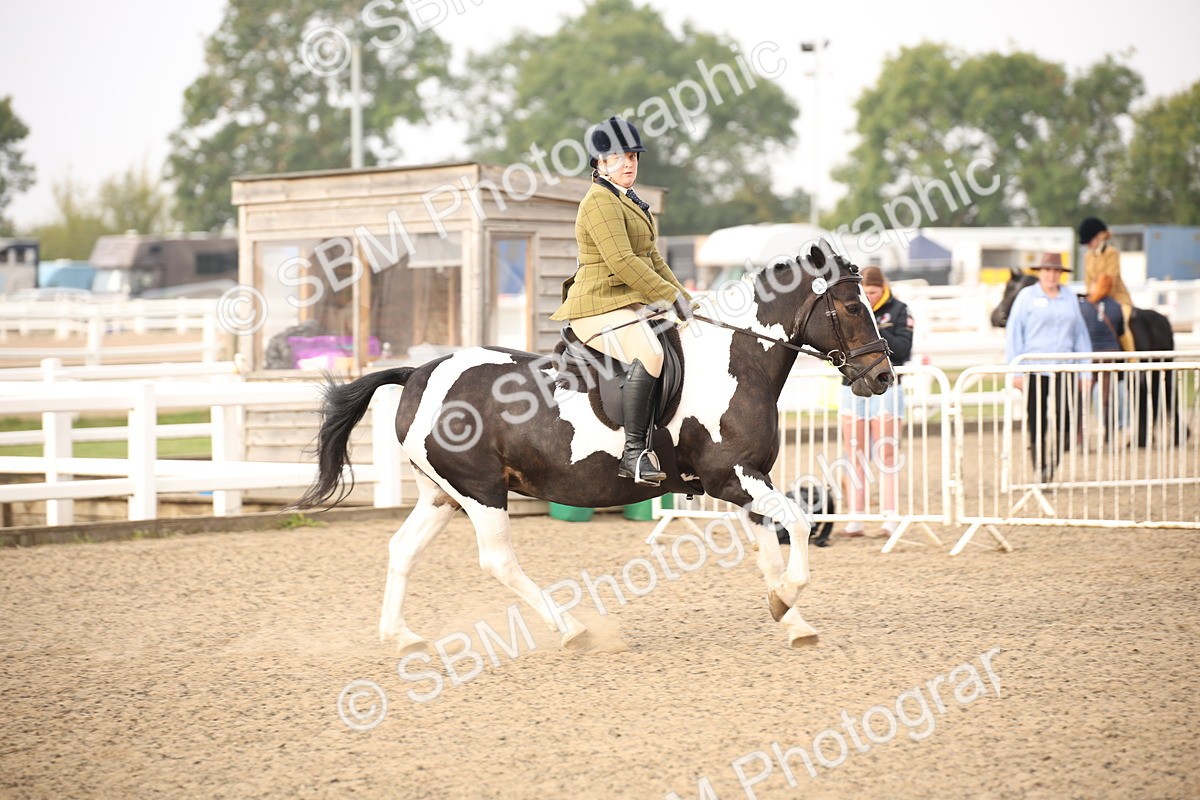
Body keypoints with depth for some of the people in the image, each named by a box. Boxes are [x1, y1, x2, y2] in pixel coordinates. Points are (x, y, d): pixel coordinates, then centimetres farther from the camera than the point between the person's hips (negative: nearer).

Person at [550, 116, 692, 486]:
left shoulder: (628, 201, 20)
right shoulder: (600, 202, -13)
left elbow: (650, 258, 25)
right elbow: (621, 261, -23)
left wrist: (683, 298, 15)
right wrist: (671, 296, -20)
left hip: (630, 304, 11)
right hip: (601, 306, -11)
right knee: (648, 356, -33)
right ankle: (635, 453, -35)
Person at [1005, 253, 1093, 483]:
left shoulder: (1070, 298, 11)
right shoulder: (1026, 296, 1)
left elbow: (1080, 335, 16)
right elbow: (1013, 333, 0)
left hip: (1063, 368, 2)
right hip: (1034, 369, -2)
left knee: (1063, 418, -9)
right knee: (1037, 422, 0)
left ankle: (1054, 457, 14)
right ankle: (1041, 469, 8)